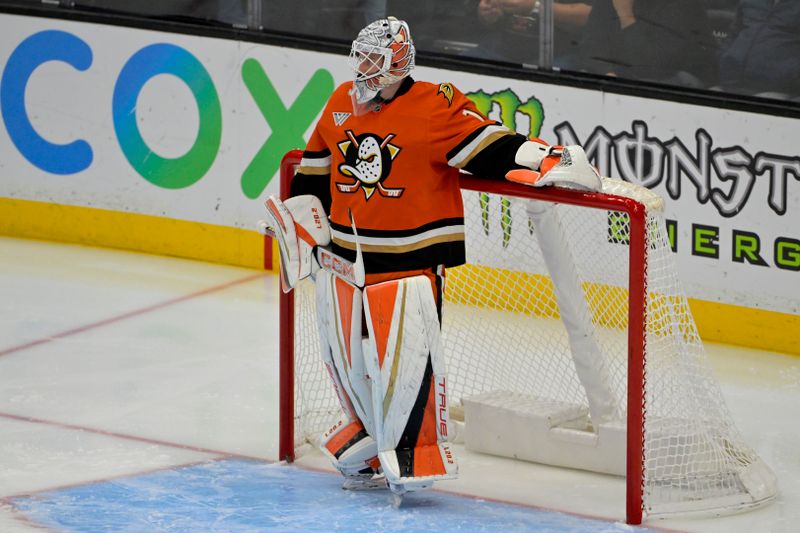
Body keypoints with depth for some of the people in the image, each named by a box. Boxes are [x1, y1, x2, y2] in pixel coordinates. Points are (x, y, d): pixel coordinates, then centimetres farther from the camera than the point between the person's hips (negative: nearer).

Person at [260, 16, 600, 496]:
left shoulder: (434, 107, -11)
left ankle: (414, 453, 1)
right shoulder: (341, 105, 9)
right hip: (344, 257, 6)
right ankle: (367, 441, 27)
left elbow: (485, 146, -14)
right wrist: (303, 227, 21)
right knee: (347, 355, 10)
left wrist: (545, 161, -26)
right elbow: (314, 171, 20)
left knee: (406, 357, -10)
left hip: (409, 260, -6)